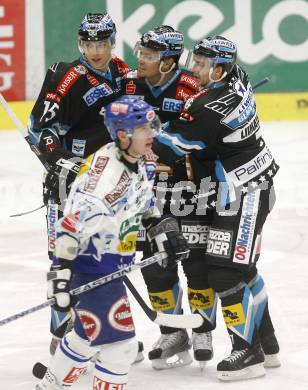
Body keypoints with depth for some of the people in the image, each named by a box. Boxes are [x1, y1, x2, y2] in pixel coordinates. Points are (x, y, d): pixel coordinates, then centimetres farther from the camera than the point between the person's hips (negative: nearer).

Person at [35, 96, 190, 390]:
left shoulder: (141, 163, 2)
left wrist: (164, 232, 14)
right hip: (89, 266, -10)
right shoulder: (104, 170, -27)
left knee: (88, 335, 24)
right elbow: (72, 223, -30)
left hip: (112, 264, 10)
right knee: (120, 343, -10)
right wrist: (61, 271, -33)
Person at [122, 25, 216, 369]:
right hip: (148, 189, 4)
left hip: (189, 186, -4)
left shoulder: (192, 90, -16)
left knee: (196, 260, -2)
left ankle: (203, 333, 16)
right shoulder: (129, 85, -1)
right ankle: (173, 335, 19)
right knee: (154, 262, 5)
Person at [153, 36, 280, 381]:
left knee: (226, 271, -8)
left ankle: (248, 352, -2)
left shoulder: (207, 108, -25)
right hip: (252, 187, 10)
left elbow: (168, 144, -17)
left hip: (241, 196, -10)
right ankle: (266, 345, 26)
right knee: (243, 268, 17)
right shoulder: (237, 78, 1)